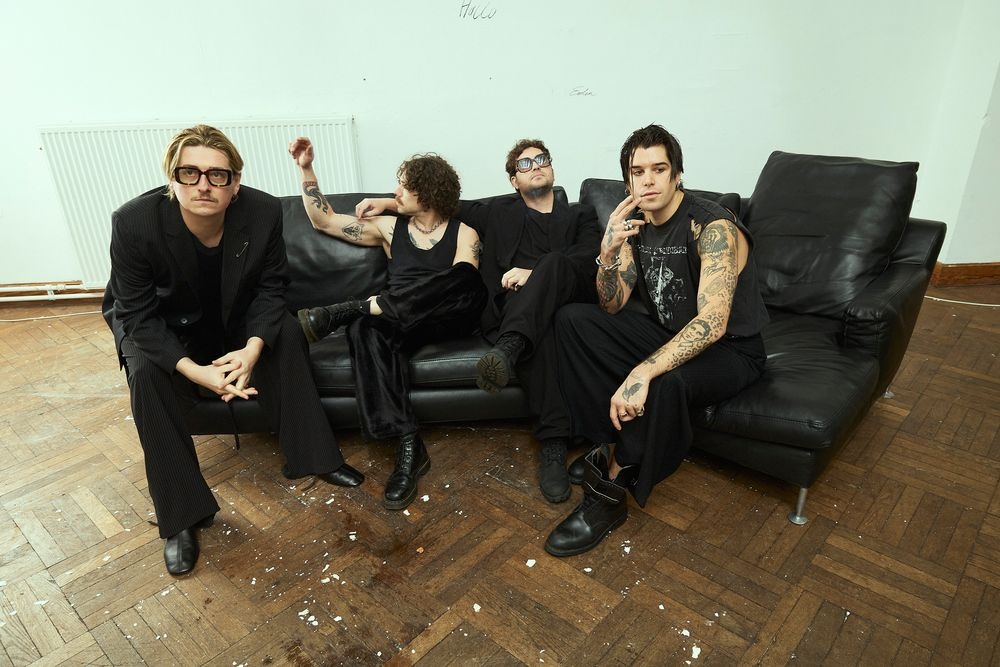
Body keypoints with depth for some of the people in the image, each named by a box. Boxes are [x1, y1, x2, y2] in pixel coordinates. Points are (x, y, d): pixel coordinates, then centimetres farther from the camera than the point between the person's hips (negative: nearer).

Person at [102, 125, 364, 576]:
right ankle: (180, 515, -15)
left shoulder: (263, 212, -24)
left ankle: (311, 455, -5)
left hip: (232, 313, 2)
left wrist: (253, 348, -32)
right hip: (160, 324, -2)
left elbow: (270, 288, -15)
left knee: (287, 332, -21)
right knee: (147, 372, -28)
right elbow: (138, 315, -24)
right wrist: (195, 370, -37)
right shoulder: (134, 223, -30)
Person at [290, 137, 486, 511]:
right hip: (400, 325, 2)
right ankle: (409, 445, -39)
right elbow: (323, 221, 20)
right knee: (365, 327, -35)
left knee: (465, 272, -35)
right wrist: (306, 169, 12)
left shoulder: (464, 234, 5)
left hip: (447, 322, -2)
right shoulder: (390, 228, 17)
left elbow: (463, 285, -11)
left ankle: (341, 312, -30)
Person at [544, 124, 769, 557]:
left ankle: (608, 492, -16)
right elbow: (612, 307, -4)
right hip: (666, 333, 7)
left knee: (665, 384, -40)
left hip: (728, 350, -6)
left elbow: (712, 323, -34)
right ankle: (608, 447, -9)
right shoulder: (634, 224, -1)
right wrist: (609, 254, -24)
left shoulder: (713, 228, -23)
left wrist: (642, 373, -45)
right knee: (572, 320, -8)